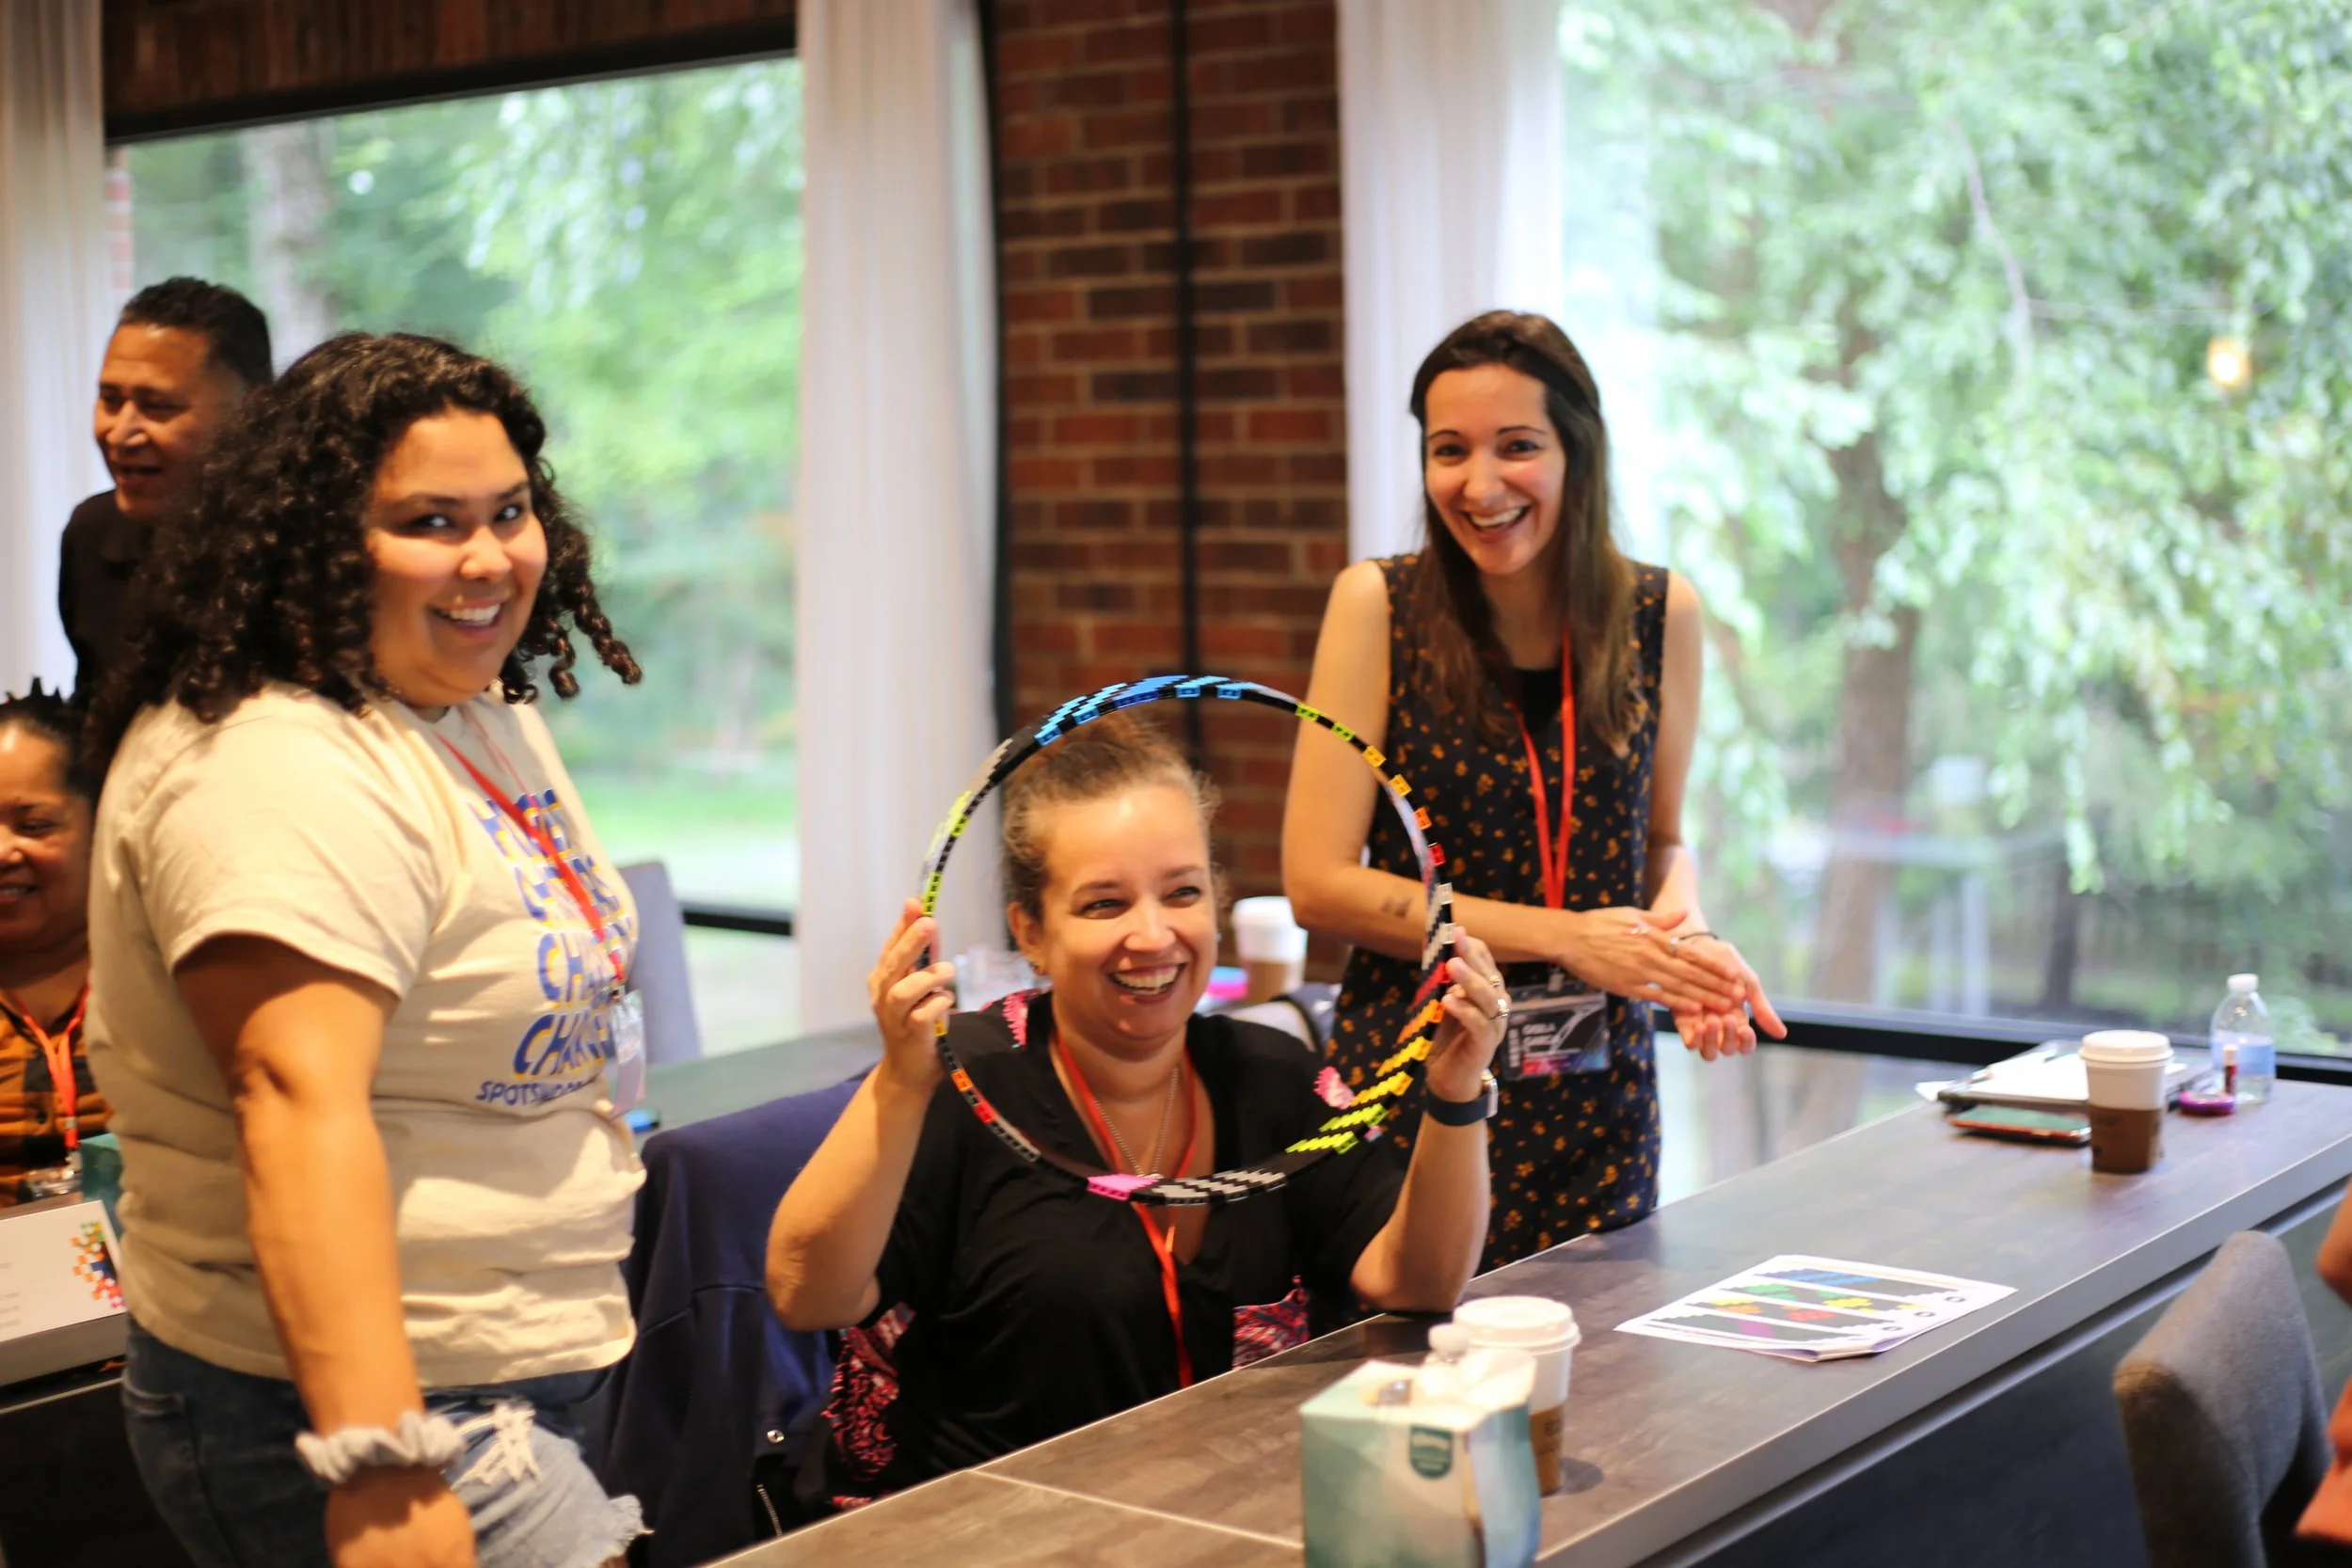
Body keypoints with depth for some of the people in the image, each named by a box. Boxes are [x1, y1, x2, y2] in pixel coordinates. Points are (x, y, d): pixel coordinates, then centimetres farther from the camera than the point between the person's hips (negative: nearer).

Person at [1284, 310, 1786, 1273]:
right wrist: (1566, 937, -15)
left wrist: (1684, 932, -6)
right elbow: (1318, 881, -11)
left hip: (1599, 1109, 3)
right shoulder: (1379, 607, -7)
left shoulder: (1660, 616, 2)